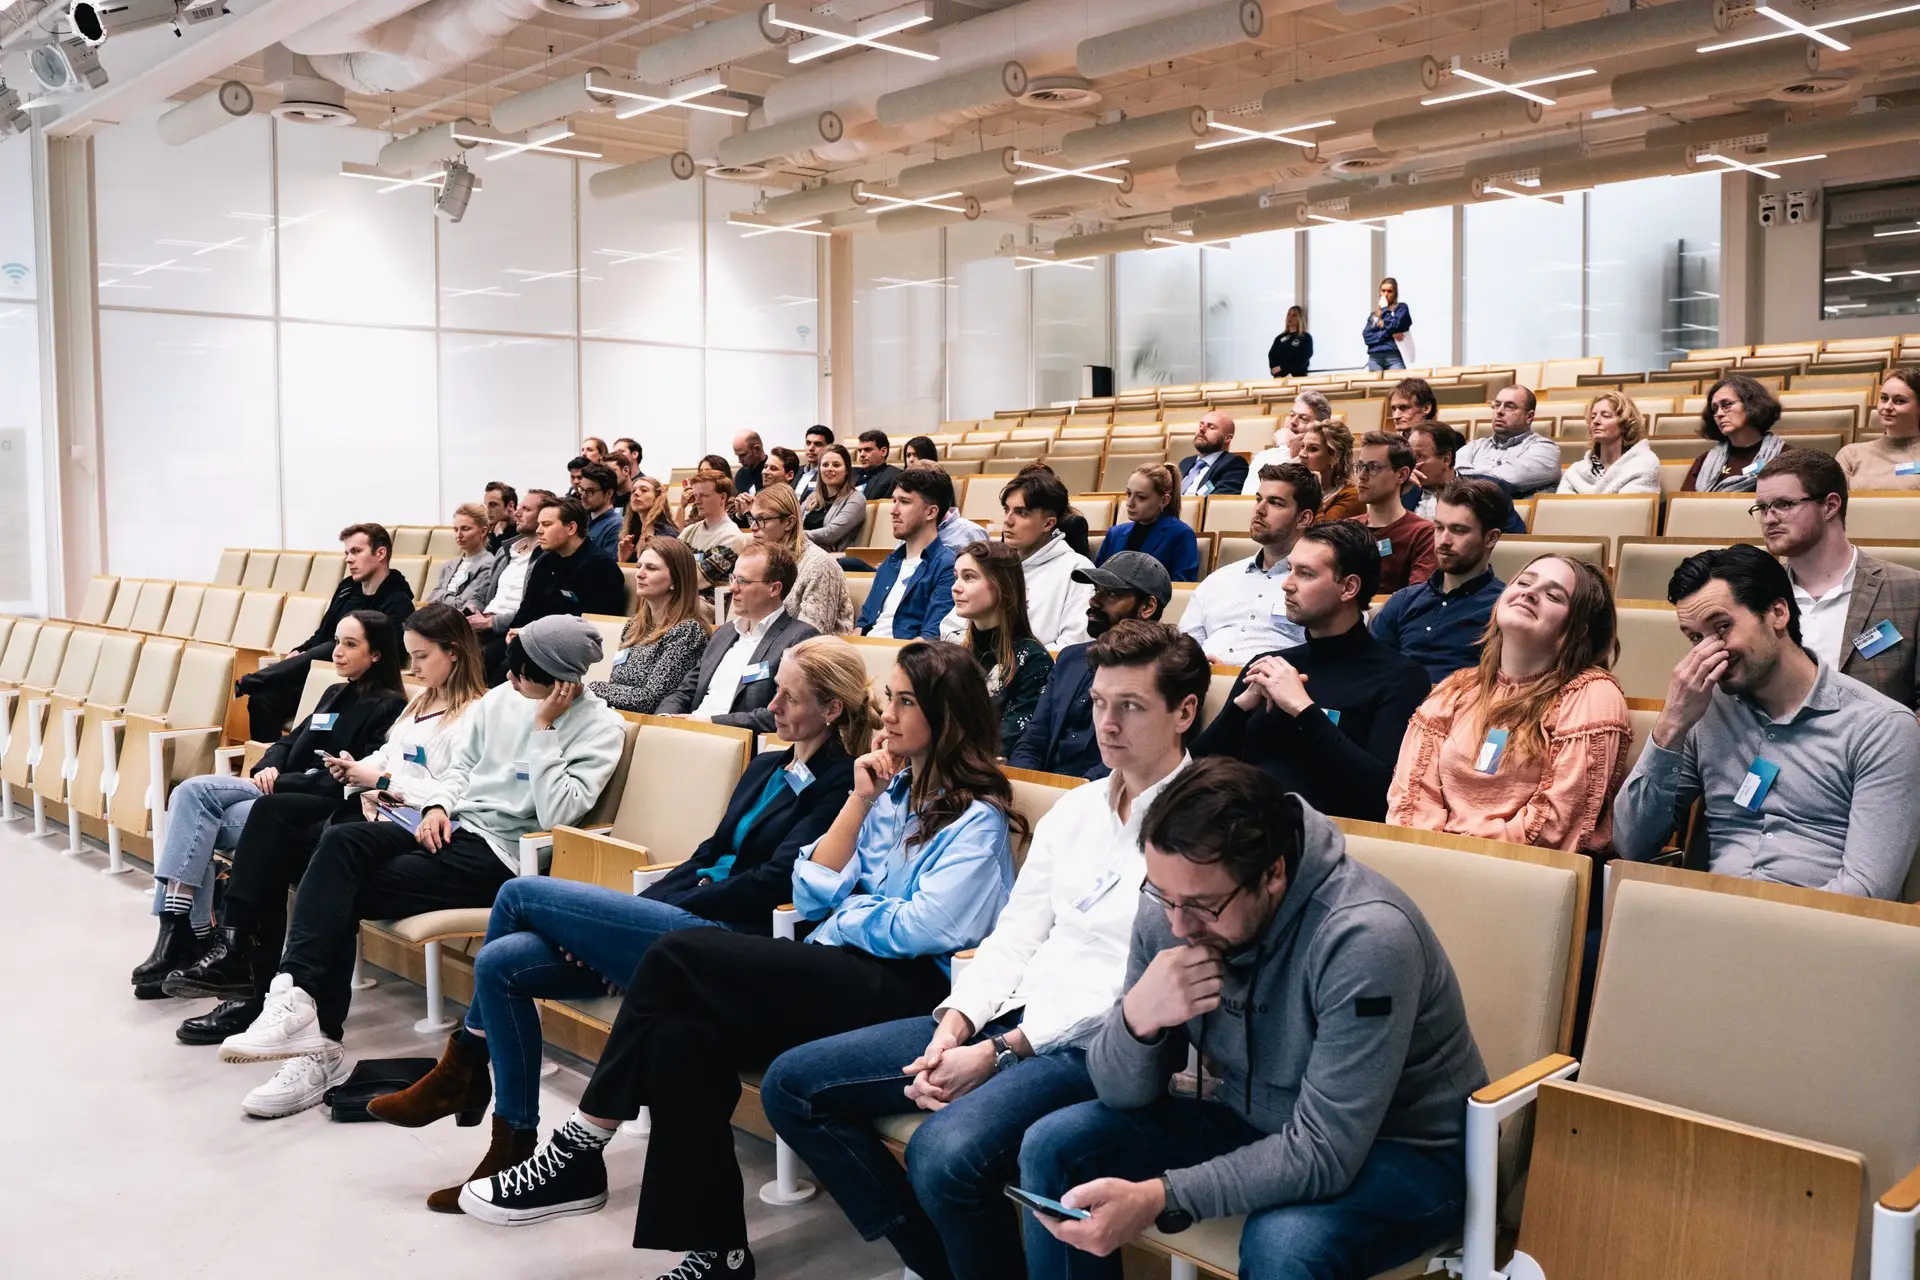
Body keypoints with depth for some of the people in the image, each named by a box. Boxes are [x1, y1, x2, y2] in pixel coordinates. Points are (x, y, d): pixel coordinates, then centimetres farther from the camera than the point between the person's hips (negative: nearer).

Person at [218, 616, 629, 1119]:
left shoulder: (600, 728, -10)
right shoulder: (500, 698, 10)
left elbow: (556, 813, -20)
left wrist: (543, 728, -19)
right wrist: (438, 805, -3)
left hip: (501, 852, -7)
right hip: (453, 826, 7)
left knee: (345, 894, -18)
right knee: (342, 840, -22)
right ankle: (296, 994, -27)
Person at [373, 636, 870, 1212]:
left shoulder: (840, 786, -8)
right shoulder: (766, 767, 19)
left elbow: (774, 880, -16)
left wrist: (659, 906, -12)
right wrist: (617, 919, 3)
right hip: (682, 926, 9)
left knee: (521, 893, -11)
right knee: (499, 964, -8)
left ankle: (462, 1069, 6)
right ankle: (514, 1143, 5)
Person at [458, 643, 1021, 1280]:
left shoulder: (977, 818, -1)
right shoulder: (891, 791, 20)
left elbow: (921, 930, -14)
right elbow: (811, 896, 12)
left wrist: (846, 914, 3)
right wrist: (859, 801, 5)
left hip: (908, 990, -7)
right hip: (838, 972, 7)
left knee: (678, 956, -20)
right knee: (680, 1033, -22)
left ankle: (580, 1148, -9)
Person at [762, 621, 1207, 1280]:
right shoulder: (1073, 809, 15)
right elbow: (1013, 938, 13)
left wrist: (998, 1053, -18)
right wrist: (952, 1028, -5)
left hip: (1096, 1045, -8)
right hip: (1014, 1013, 9)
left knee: (944, 1154, -36)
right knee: (791, 1084, 3)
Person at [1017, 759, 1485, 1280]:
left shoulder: (1365, 937, -31)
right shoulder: (1171, 907, -13)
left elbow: (1325, 1153, -31)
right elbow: (1122, 1094, -6)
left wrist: (1157, 1198, -39)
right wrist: (1138, 1016, -28)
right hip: (1251, 1121, 6)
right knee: (1054, 1148, -8)